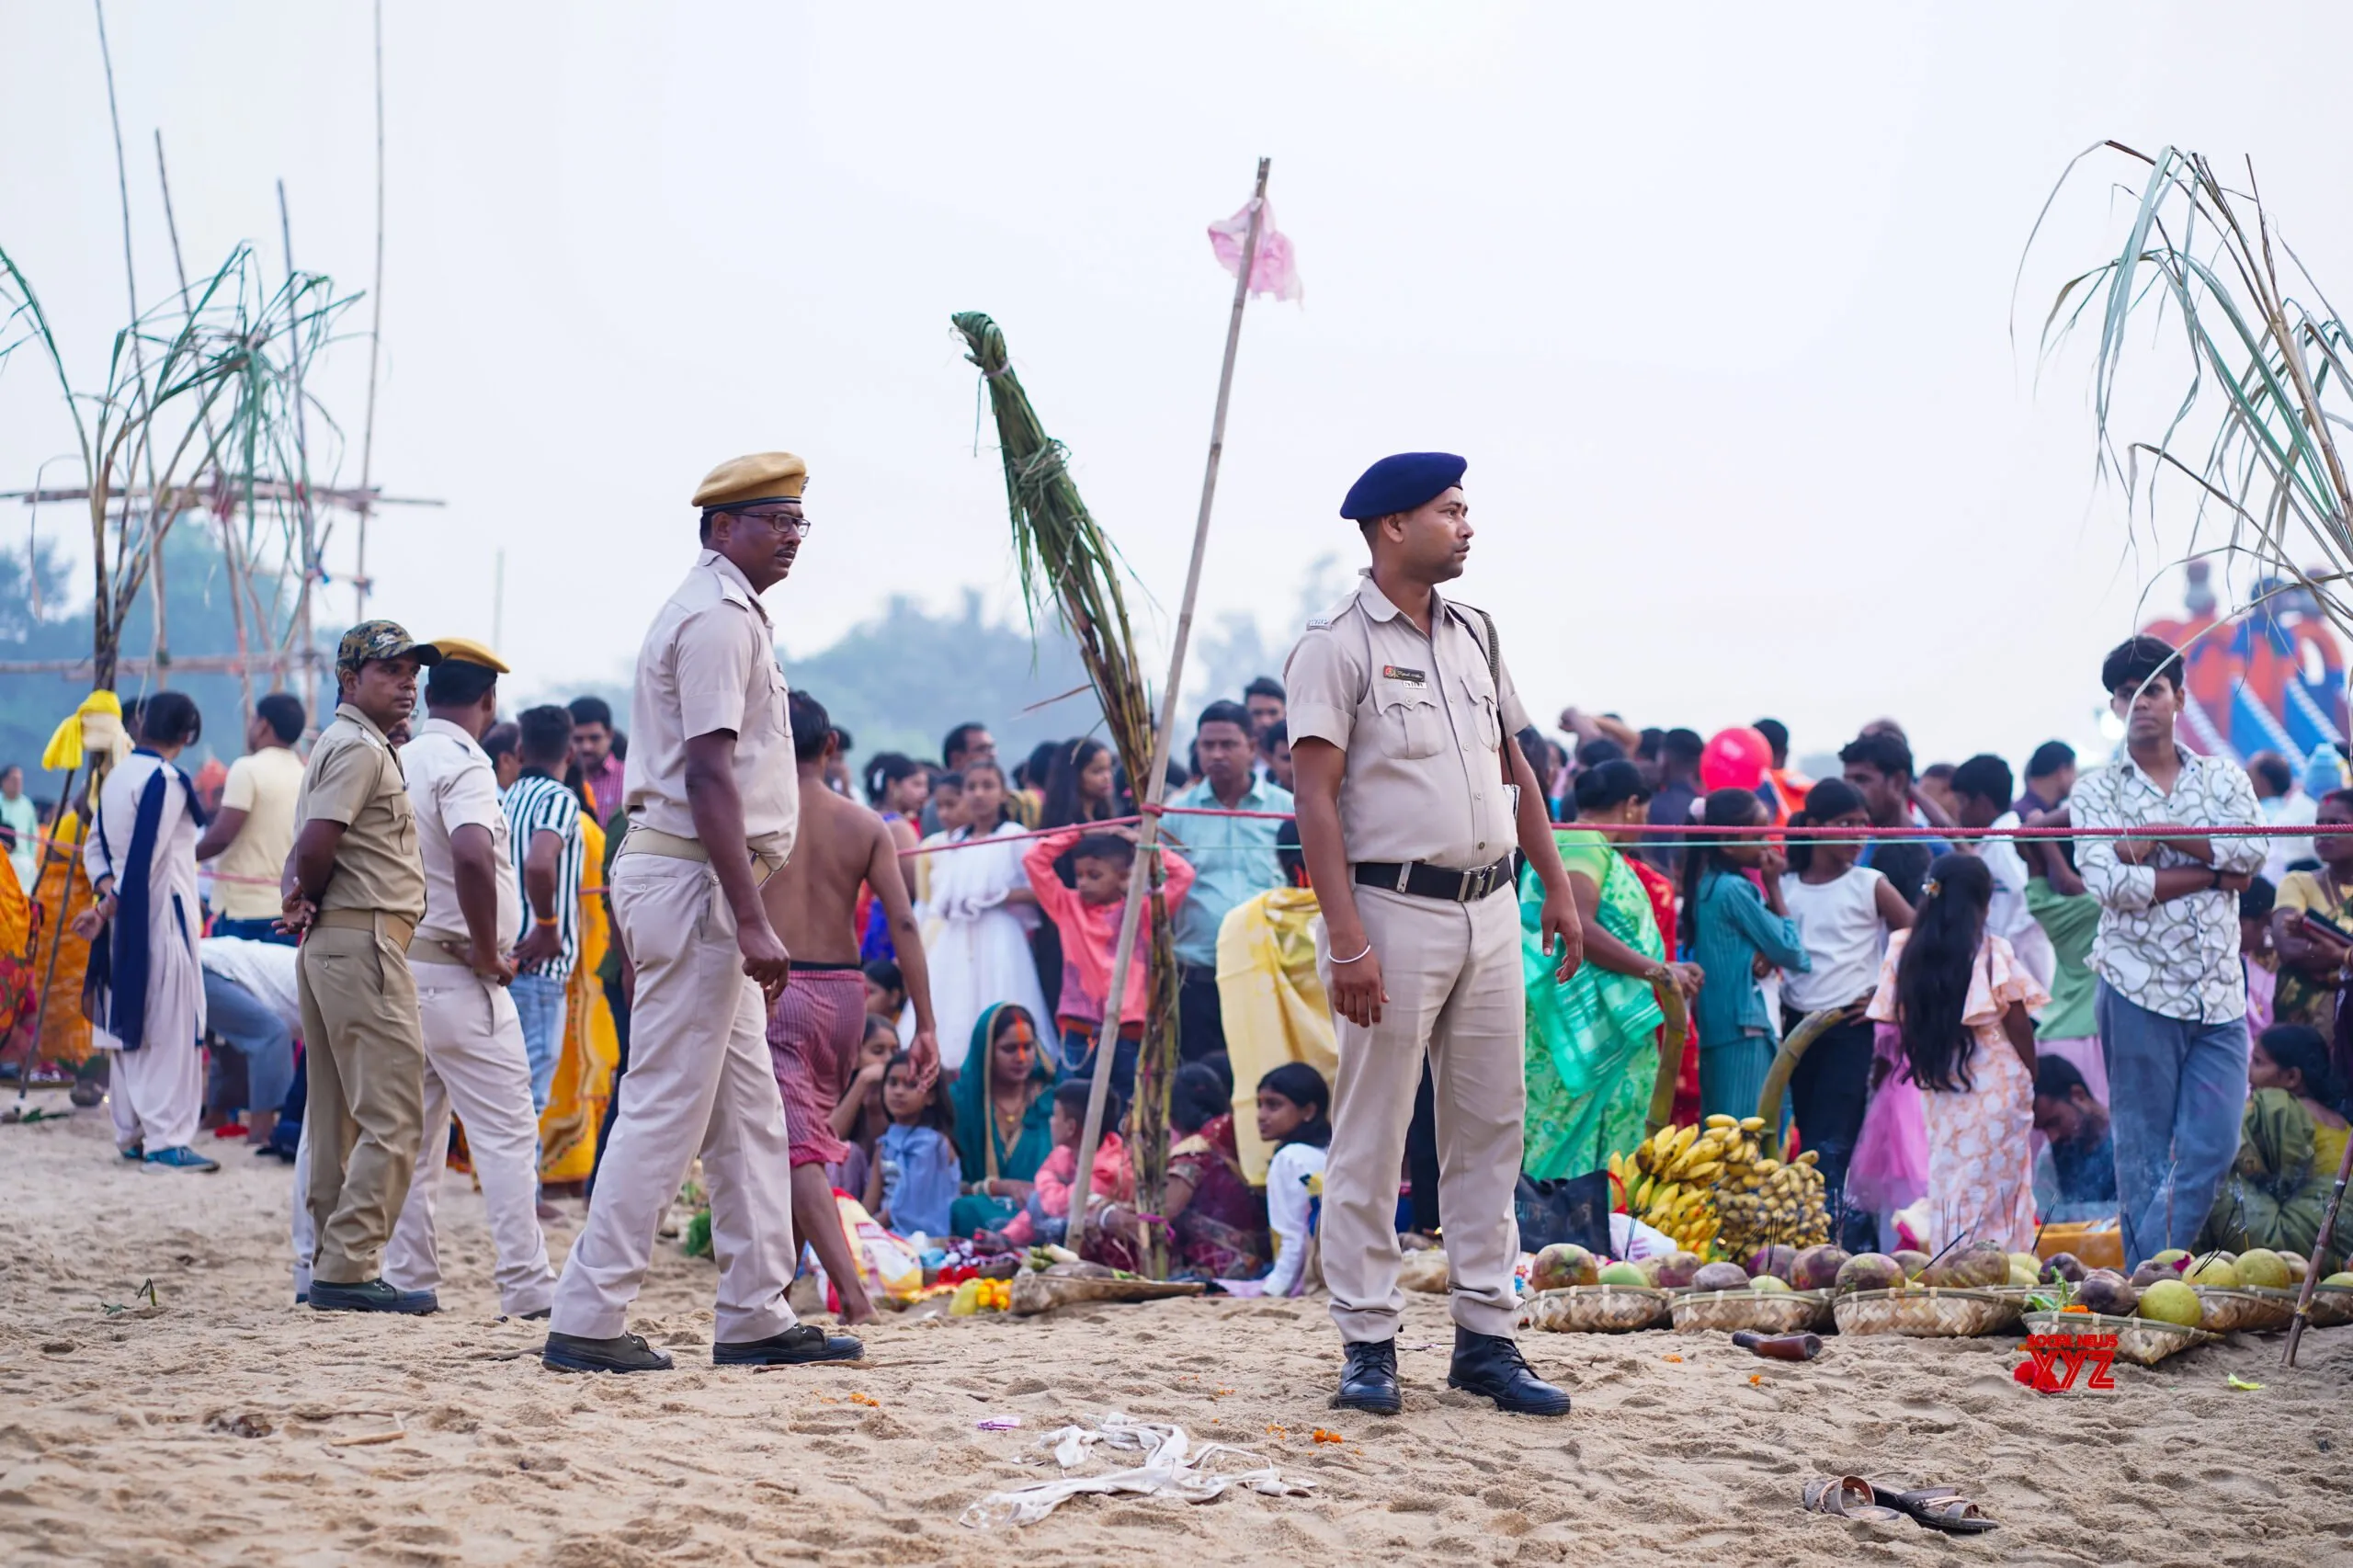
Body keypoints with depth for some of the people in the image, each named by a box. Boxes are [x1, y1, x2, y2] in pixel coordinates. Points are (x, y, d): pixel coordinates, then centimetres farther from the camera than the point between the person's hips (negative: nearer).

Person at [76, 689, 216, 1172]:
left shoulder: (116, 776, 10)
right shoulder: (166, 781, -13)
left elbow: (95, 847, 10)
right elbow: (146, 858, -17)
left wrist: (106, 895, -1)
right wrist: (108, 908, -10)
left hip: (125, 917, 8)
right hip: (162, 916, -8)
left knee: (128, 1024, 12)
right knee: (170, 1029, -6)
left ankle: (130, 1133, 17)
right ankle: (166, 1139, -8)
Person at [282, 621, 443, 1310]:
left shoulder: (352, 745, 21)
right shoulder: (360, 748, -11)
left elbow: (308, 849, 16)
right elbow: (317, 844, -22)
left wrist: (303, 903, -3)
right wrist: (312, 901, -2)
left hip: (330, 945, 11)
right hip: (365, 938, -11)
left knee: (339, 1117, 12)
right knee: (392, 1116, -11)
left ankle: (334, 1264, 16)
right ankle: (348, 1269, -13)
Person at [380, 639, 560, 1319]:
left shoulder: (400, 761, 12)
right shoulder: (463, 764, -13)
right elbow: (471, 857, -31)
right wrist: (489, 952, -19)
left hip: (400, 964, 8)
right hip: (456, 976, -8)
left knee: (413, 1131, 13)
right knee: (506, 1133, -6)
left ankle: (407, 1277, 13)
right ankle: (525, 1284, -10)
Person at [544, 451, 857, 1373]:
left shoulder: (732, 614, 20)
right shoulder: (717, 617, -13)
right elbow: (709, 778, -20)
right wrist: (751, 922, -24)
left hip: (698, 890, 11)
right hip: (691, 880, -11)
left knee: (749, 1111, 12)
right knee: (667, 1107, -9)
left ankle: (756, 1319, 15)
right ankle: (587, 1321, -6)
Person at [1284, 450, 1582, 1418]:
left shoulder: (1474, 636, 14)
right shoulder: (1337, 646, -8)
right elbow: (1317, 798, -13)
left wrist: (1556, 886, 15)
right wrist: (1345, 938, -21)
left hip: (1490, 911, 7)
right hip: (1395, 911, -7)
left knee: (1490, 1131, 8)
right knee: (1371, 1140, -1)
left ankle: (1485, 1338, 14)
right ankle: (1367, 1346, 5)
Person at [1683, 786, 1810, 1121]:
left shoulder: (1708, 884, 13)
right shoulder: (1735, 889, -14)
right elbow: (1793, 953, -7)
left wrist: (1766, 957, -8)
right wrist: (1774, 887, -1)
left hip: (1714, 1027, 10)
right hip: (1743, 1029, -10)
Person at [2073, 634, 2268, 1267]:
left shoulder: (2223, 778, 12)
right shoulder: (2095, 793, 4)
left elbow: (2254, 849, -7)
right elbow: (2113, 884, -11)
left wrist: (2159, 836, -13)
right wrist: (2215, 873, -8)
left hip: (2220, 995, 3)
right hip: (2139, 992, -2)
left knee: (2213, 1147, -4)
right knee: (2143, 1155, -1)